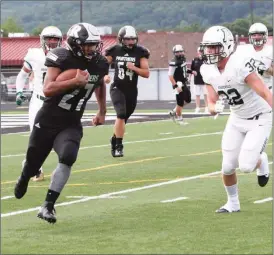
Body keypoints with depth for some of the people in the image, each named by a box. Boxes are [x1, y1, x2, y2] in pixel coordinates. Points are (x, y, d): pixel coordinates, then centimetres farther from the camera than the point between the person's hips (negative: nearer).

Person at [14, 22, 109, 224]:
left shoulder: (100, 64, -1)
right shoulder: (62, 59, -17)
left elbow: (100, 85, 24)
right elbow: (48, 89, -27)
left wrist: (102, 112, 26)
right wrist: (75, 81, -35)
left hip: (71, 125, 3)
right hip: (47, 121, -3)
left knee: (67, 158, -26)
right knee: (33, 164, 12)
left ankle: (48, 206, -19)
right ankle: (24, 179, 51)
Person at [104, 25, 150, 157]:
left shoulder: (140, 52, -2)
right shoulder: (114, 51, -2)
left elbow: (146, 73, -4)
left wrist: (133, 68, -19)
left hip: (131, 91, 2)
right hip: (117, 88, -2)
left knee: (123, 118, 11)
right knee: (121, 114, -20)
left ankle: (114, 140, 35)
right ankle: (118, 145, -14)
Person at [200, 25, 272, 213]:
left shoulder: (240, 64, -29)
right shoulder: (209, 71, -7)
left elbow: (265, 94, -30)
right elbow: (212, 102, -2)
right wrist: (214, 108, -25)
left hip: (259, 119, -6)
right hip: (237, 119, 6)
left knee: (246, 166, -15)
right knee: (228, 166, 3)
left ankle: (261, 161, 21)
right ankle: (233, 203, 26)